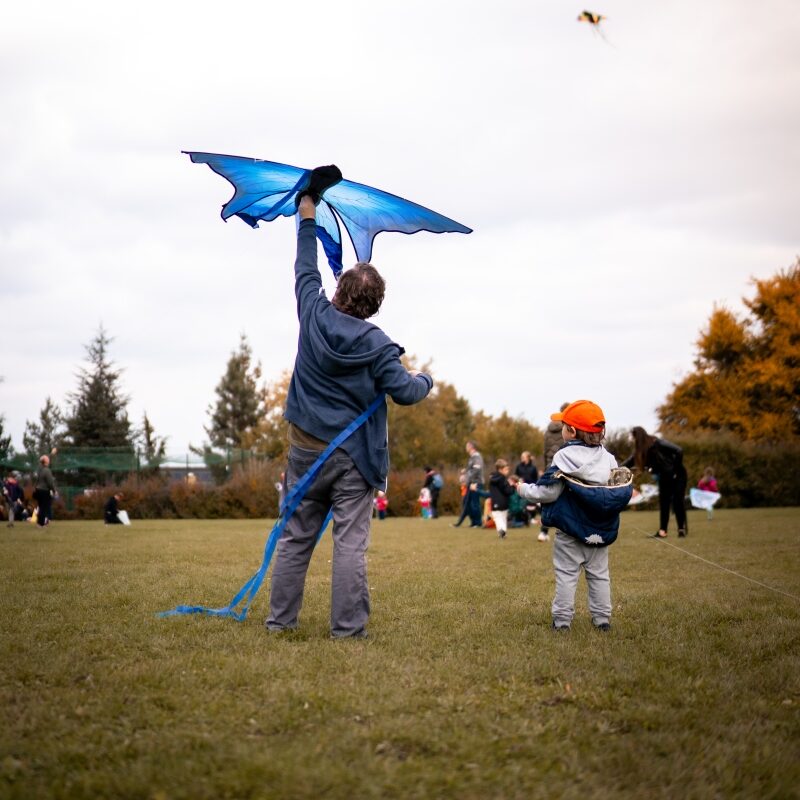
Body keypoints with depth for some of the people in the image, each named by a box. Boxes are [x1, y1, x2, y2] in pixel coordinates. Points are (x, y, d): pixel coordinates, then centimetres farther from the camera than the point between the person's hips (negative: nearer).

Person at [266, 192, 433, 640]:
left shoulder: (314, 316, -2)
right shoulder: (377, 344, -12)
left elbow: (306, 272, 14)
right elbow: (405, 392, -13)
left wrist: (308, 220, 26)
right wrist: (426, 380, 10)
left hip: (305, 448, 4)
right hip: (352, 455, -4)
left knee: (296, 536, 12)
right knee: (350, 543, -3)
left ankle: (281, 619, 16)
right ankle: (347, 628, -3)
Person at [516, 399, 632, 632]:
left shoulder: (565, 457, -14)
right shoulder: (608, 458, 1)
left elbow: (547, 492, -14)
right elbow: (621, 491, 5)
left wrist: (524, 489, 3)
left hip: (570, 532, -4)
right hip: (601, 532, 4)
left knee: (566, 574, 3)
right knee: (599, 574, 13)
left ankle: (562, 619, 4)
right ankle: (602, 618, 15)